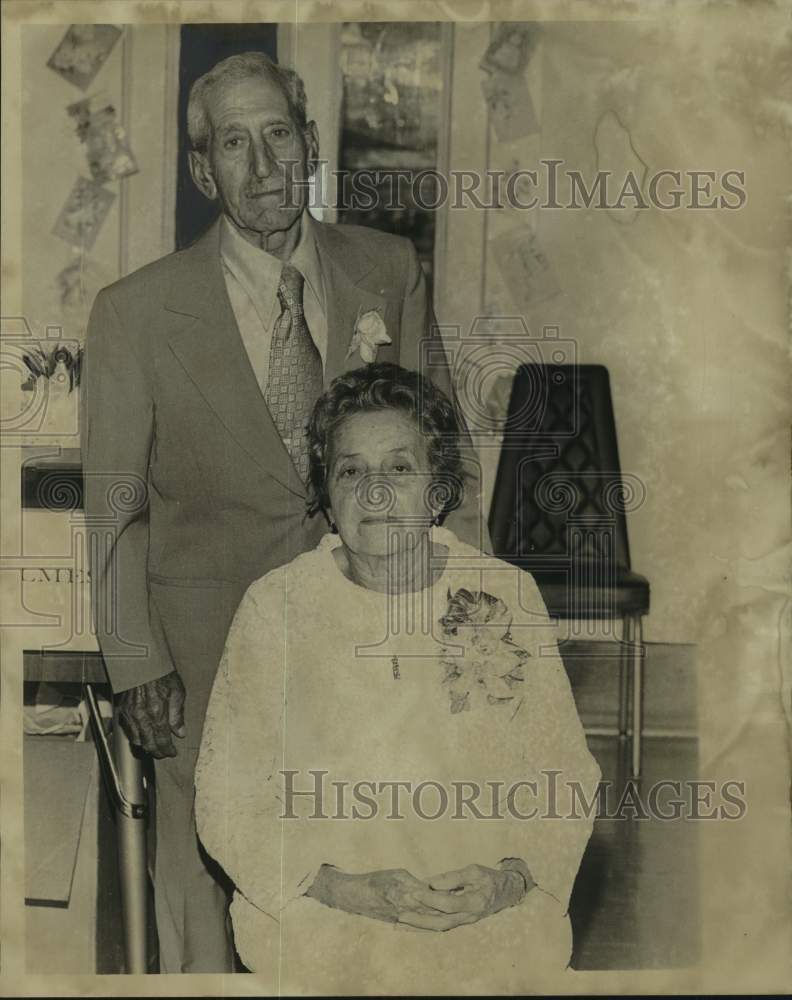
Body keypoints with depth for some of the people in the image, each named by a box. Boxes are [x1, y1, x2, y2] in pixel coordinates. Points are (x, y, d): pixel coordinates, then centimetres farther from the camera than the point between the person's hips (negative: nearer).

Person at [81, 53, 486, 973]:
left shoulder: (388, 270, -2)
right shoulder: (138, 311, -9)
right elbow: (114, 509, -4)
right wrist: (136, 665, -6)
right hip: (210, 646, -2)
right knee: (204, 869, 12)